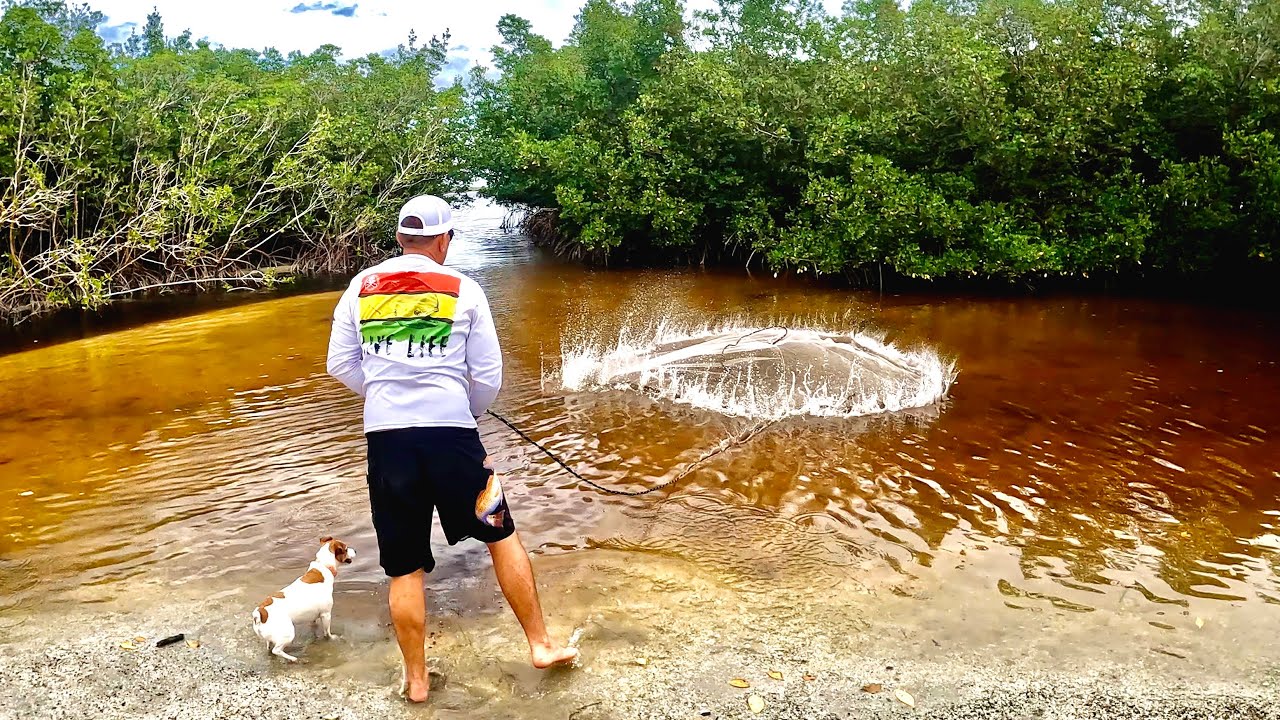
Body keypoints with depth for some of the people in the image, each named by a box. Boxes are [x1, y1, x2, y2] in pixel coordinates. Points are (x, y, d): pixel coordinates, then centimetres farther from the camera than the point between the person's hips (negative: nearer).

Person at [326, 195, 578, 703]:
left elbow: (341, 365, 10)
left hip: (385, 436, 2)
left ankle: (416, 680, 22)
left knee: (405, 568, 11)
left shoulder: (361, 287, 8)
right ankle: (541, 645, 21)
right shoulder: (463, 290, 1)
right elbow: (488, 376, 1)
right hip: (451, 432, -2)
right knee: (502, 536, 15)